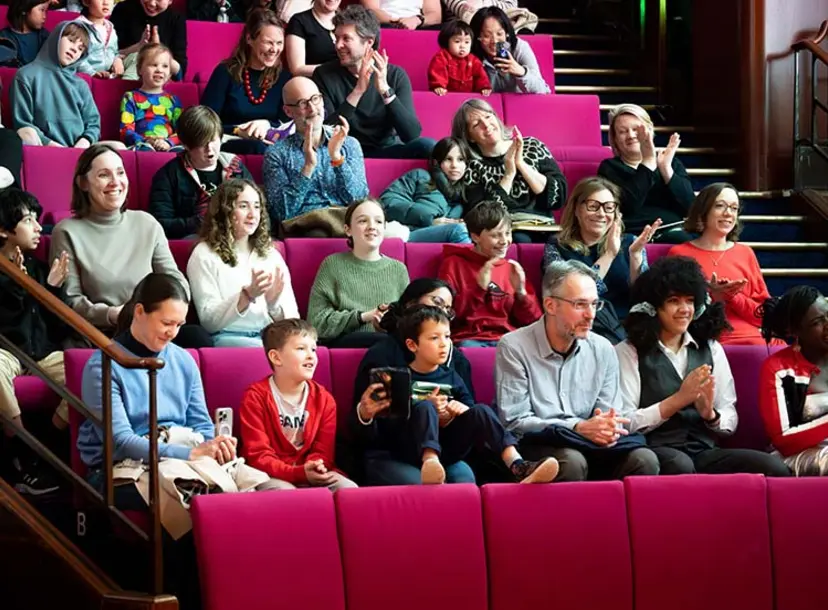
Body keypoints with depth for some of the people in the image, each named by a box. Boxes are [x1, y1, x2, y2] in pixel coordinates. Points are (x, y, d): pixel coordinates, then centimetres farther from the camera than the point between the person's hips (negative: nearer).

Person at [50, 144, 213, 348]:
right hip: (101, 336, -4)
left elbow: (176, 281, 14)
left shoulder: (147, 224, 15)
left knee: (197, 337, -29)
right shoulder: (68, 233, 4)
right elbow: (69, 302, -1)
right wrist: (111, 315, -18)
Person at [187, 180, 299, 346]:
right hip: (227, 338, -5)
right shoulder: (205, 254, 4)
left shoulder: (271, 255, 18)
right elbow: (208, 321, -5)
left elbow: (292, 319, 10)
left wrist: (274, 304, -13)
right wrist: (247, 295, -19)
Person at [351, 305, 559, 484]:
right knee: (425, 407, -29)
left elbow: (471, 410, 11)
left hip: (446, 448, 4)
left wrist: (458, 412, -9)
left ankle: (518, 466, -37)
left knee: (481, 411, -17)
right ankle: (431, 465, -56)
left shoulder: (451, 378, 16)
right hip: (411, 449, -4)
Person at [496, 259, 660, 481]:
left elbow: (613, 416, 9)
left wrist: (609, 427, -18)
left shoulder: (603, 350, 10)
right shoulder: (514, 348, -6)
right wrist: (579, 428, -20)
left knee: (644, 460, -24)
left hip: (590, 446, 4)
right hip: (538, 446, -4)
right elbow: (514, 421, -11)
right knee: (572, 461, -37)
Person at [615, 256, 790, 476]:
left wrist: (710, 415, -7)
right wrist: (677, 400, -12)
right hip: (655, 450, -5)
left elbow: (731, 421, 15)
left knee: (774, 468, -21)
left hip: (704, 450, 5)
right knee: (679, 464, -40)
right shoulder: (629, 352, 2)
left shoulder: (711, 349, 17)